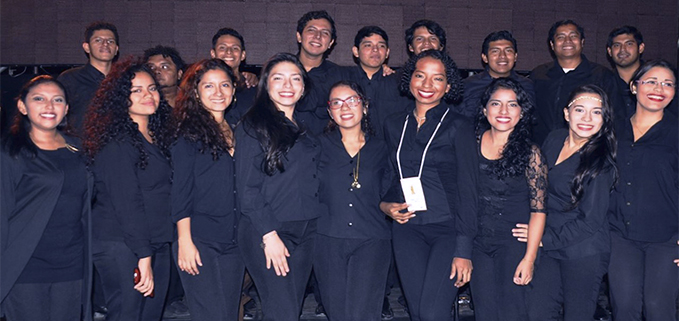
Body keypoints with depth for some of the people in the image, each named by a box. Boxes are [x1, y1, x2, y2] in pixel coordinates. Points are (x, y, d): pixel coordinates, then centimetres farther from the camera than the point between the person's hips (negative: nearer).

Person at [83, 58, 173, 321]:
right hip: (122, 247, -8)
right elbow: (126, 202, -17)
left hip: (157, 245, 8)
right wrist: (143, 257, -18)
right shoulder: (117, 141, -12)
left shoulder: (156, 136, 13)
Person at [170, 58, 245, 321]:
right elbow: (181, 191, -7)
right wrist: (184, 241, -12)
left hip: (234, 241, 6)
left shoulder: (236, 132, 14)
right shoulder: (189, 131, -4)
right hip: (199, 242, -6)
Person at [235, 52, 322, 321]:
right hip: (265, 232, -6)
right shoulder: (254, 125, -3)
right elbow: (247, 186, -9)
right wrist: (269, 235, -15)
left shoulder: (306, 128, 16)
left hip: (305, 232, 6)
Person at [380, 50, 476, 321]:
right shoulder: (394, 126, 11)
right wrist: (384, 205, 2)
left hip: (448, 228, -4)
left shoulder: (457, 126, -2)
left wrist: (464, 250, -11)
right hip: (407, 229, 4)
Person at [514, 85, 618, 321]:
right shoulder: (554, 140, 4)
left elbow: (591, 219, -14)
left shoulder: (601, 161, -13)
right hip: (550, 248, 5)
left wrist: (546, 239, -10)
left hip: (584, 253, -5)